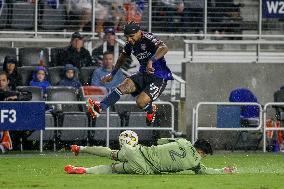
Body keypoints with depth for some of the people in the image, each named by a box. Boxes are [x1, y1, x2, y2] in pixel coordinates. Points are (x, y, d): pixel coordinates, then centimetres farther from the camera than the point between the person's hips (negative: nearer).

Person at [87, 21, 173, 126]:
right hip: (143, 74, 7)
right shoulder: (130, 44, 3)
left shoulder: (148, 39, -20)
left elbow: (164, 48, -39)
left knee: (141, 102, -23)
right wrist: (112, 74, 28)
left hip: (158, 78, -7)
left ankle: (151, 110, 13)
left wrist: (151, 61, -54)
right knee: (124, 86, -19)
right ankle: (100, 107, -28)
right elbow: (122, 57, 24)